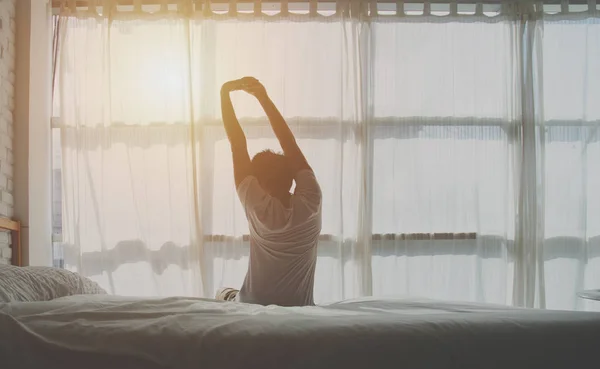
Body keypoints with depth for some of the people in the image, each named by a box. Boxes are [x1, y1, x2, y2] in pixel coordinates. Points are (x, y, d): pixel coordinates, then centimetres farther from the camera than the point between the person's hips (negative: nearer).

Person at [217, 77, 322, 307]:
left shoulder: (257, 207, -23)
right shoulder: (310, 204, -18)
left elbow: (238, 146, -19)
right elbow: (289, 144, -12)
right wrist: (264, 98, -11)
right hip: (300, 311, 3)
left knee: (223, 295, 30)